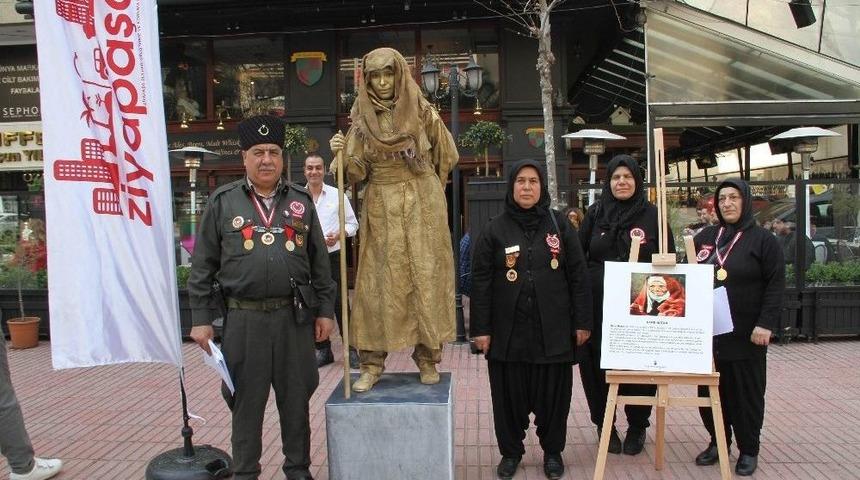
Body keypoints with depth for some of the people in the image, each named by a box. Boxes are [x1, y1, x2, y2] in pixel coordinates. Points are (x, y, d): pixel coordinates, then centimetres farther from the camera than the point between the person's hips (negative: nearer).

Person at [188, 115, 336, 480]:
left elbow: (320, 262, 9)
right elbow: (203, 266, 3)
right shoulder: (222, 202, 2)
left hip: (295, 316, 2)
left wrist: (325, 310, 5)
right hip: (244, 319, -1)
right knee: (246, 401, 10)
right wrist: (200, 319, -1)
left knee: (296, 399, 12)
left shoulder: (301, 201, 8)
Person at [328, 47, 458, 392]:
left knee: (426, 277, 0)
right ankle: (372, 363, 7)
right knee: (378, 281, 0)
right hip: (381, 207, 1)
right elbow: (356, 172, 1)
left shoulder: (422, 111, 1)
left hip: (423, 205, -1)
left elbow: (448, 156, 10)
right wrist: (341, 154, -18)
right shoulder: (362, 119, 5)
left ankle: (428, 358, 12)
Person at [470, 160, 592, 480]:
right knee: (510, 394, 8)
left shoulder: (559, 225, 4)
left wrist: (582, 322, 0)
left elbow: (578, 276, 3)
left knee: (553, 394, 9)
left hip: (553, 331, 1)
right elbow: (480, 282, -1)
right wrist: (481, 328, -6)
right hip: (508, 331, 0)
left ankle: (553, 451, 29)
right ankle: (511, 451, 27)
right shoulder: (495, 230, 1)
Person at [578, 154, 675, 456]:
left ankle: (637, 427, 26)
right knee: (599, 368, 6)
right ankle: (605, 426, 24)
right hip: (599, 307, 1)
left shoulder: (653, 216, 2)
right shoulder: (595, 213, 5)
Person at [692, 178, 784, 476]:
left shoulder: (763, 239, -3)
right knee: (710, 390, 9)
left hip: (745, 333, -4)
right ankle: (717, 442, 24)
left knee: (746, 392, 5)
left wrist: (766, 324, -16)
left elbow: (775, 285, -8)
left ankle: (749, 450, 18)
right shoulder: (705, 237, 10)